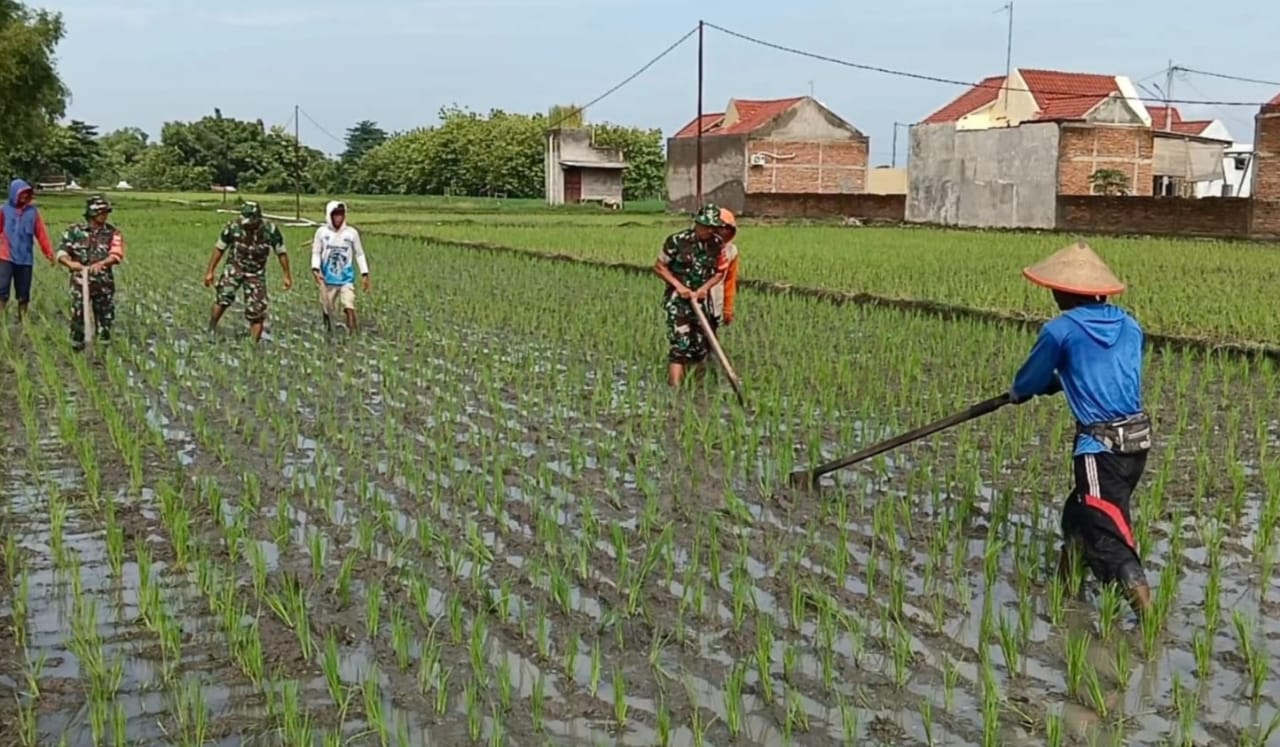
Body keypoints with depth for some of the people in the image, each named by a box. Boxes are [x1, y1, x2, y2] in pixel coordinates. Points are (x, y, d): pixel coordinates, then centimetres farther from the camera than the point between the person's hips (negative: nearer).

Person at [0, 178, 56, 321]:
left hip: (26, 259, 2)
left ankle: (22, 321, 19)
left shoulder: (33, 211, 4)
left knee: (23, 294, 9)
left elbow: (42, 233, 1)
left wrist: (49, 252, -7)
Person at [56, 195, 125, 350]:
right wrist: (70, 263, -25)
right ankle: (77, 347, 9)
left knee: (105, 317, 6)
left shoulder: (112, 232, 2)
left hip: (104, 283, 1)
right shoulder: (74, 231, 2)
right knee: (78, 316, -4)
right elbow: (61, 252, -2)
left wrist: (100, 263, -30)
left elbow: (117, 255, -11)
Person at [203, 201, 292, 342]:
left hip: (256, 273, 0)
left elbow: (281, 252, -4)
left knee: (256, 310, -5)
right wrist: (210, 271, -2)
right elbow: (219, 249, -3)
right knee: (224, 295, -26)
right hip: (235, 267, 0)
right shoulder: (233, 227, -17)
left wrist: (287, 276, -1)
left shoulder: (270, 230, -18)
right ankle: (211, 331, -14)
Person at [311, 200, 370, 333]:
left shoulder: (352, 233, -2)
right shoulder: (322, 232, -1)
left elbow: (359, 254, 6)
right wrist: (315, 270, -12)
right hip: (328, 280, 1)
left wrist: (365, 274, 1)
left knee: (349, 307, -16)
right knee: (327, 310, 10)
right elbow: (316, 253, 3)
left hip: (346, 279, -1)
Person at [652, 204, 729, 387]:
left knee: (700, 349, 8)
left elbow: (720, 272, 13)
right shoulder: (677, 241, -11)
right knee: (680, 346, -15)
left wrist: (705, 287, -6)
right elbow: (659, 266, -3)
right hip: (678, 300, -5)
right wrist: (678, 285, -13)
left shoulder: (716, 244, 2)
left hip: (702, 301, 5)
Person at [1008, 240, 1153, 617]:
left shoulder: (1060, 330, -8)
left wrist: (1018, 392, 28)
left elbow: (1030, 379, 6)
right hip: (1138, 440, 7)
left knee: (1106, 532, -3)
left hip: (1101, 445, -7)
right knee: (1079, 513, 23)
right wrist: (1058, 380, 33)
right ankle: (1065, 582, 36)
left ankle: (1145, 610, -11)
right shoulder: (1129, 325, 9)